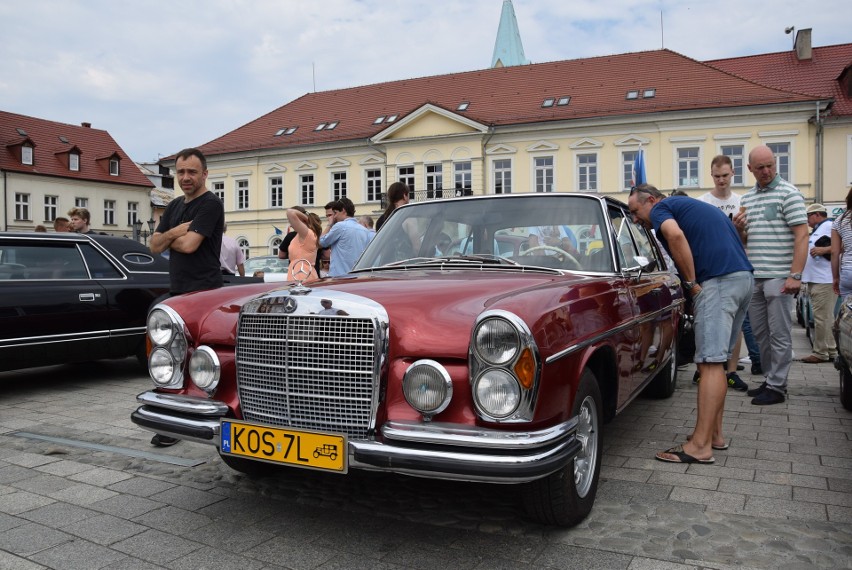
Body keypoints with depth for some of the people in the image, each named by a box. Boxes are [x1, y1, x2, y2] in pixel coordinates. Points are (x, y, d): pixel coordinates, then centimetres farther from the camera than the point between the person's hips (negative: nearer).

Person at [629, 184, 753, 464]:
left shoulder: (660, 208, 3)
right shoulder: (689, 205, 29)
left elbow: (675, 235, -21)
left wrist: (692, 282, -13)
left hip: (718, 280, -9)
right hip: (743, 276, 9)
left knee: (710, 363, -12)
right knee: (714, 362, 13)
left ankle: (700, 446, -12)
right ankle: (714, 434, 17)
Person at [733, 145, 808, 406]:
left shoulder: (788, 193, -5)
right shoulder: (747, 198, 15)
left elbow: (801, 235, -11)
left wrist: (795, 275, -18)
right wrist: (739, 229, -1)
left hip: (778, 276, -7)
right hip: (753, 277, 7)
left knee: (779, 334, -1)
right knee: (760, 333, 12)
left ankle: (777, 387, 5)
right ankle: (769, 379, 24)